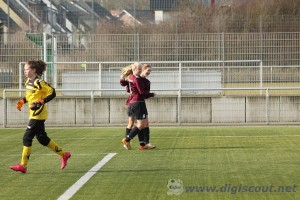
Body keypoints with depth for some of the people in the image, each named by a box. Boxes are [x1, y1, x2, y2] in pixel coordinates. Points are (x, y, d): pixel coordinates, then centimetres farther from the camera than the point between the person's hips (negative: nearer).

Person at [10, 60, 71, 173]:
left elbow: (52, 93, -16)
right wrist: (22, 101, 11)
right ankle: (63, 155, 27)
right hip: (33, 114, 10)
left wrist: (41, 103, -23)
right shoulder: (28, 82, 10)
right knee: (42, 138, 15)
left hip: (38, 115, -10)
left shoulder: (38, 83, -17)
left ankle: (23, 165, -2)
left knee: (27, 138, -8)